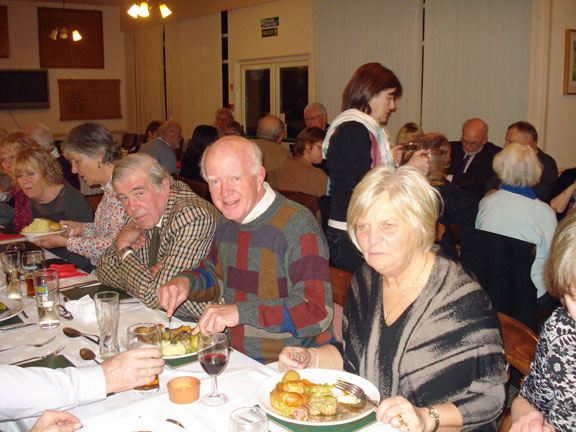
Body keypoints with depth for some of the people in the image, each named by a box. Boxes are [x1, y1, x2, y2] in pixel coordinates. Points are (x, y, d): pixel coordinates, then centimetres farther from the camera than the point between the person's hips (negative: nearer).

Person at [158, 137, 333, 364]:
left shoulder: (297, 225, -18)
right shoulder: (228, 221, 8)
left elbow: (318, 312, -24)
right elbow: (216, 276, 23)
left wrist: (241, 312, -29)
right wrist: (186, 282, 1)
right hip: (238, 358, 8)